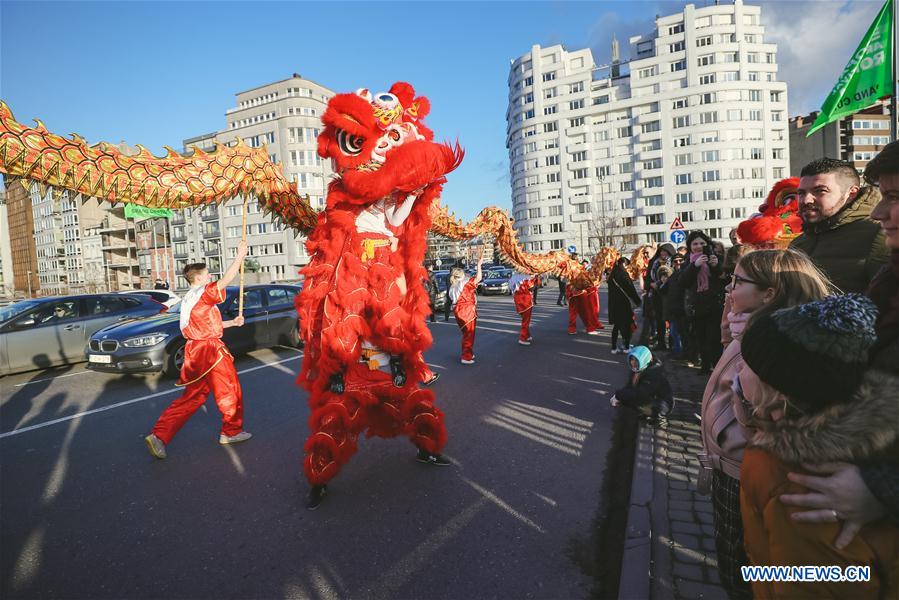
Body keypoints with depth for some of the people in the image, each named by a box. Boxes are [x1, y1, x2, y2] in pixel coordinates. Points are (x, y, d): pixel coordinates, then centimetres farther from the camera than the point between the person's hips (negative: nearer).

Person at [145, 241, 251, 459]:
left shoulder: (188, 298, 16)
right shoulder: (203, 293, -14)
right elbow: (225, 280, -28)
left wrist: (232, 323, 19)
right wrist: (240, 256, -23)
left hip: (195, 351, 9)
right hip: (211, 351, -9)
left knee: (192, 396, 14)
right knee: (229, 391, 7)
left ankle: (159, 436, 8)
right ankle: (232, 432, 19)